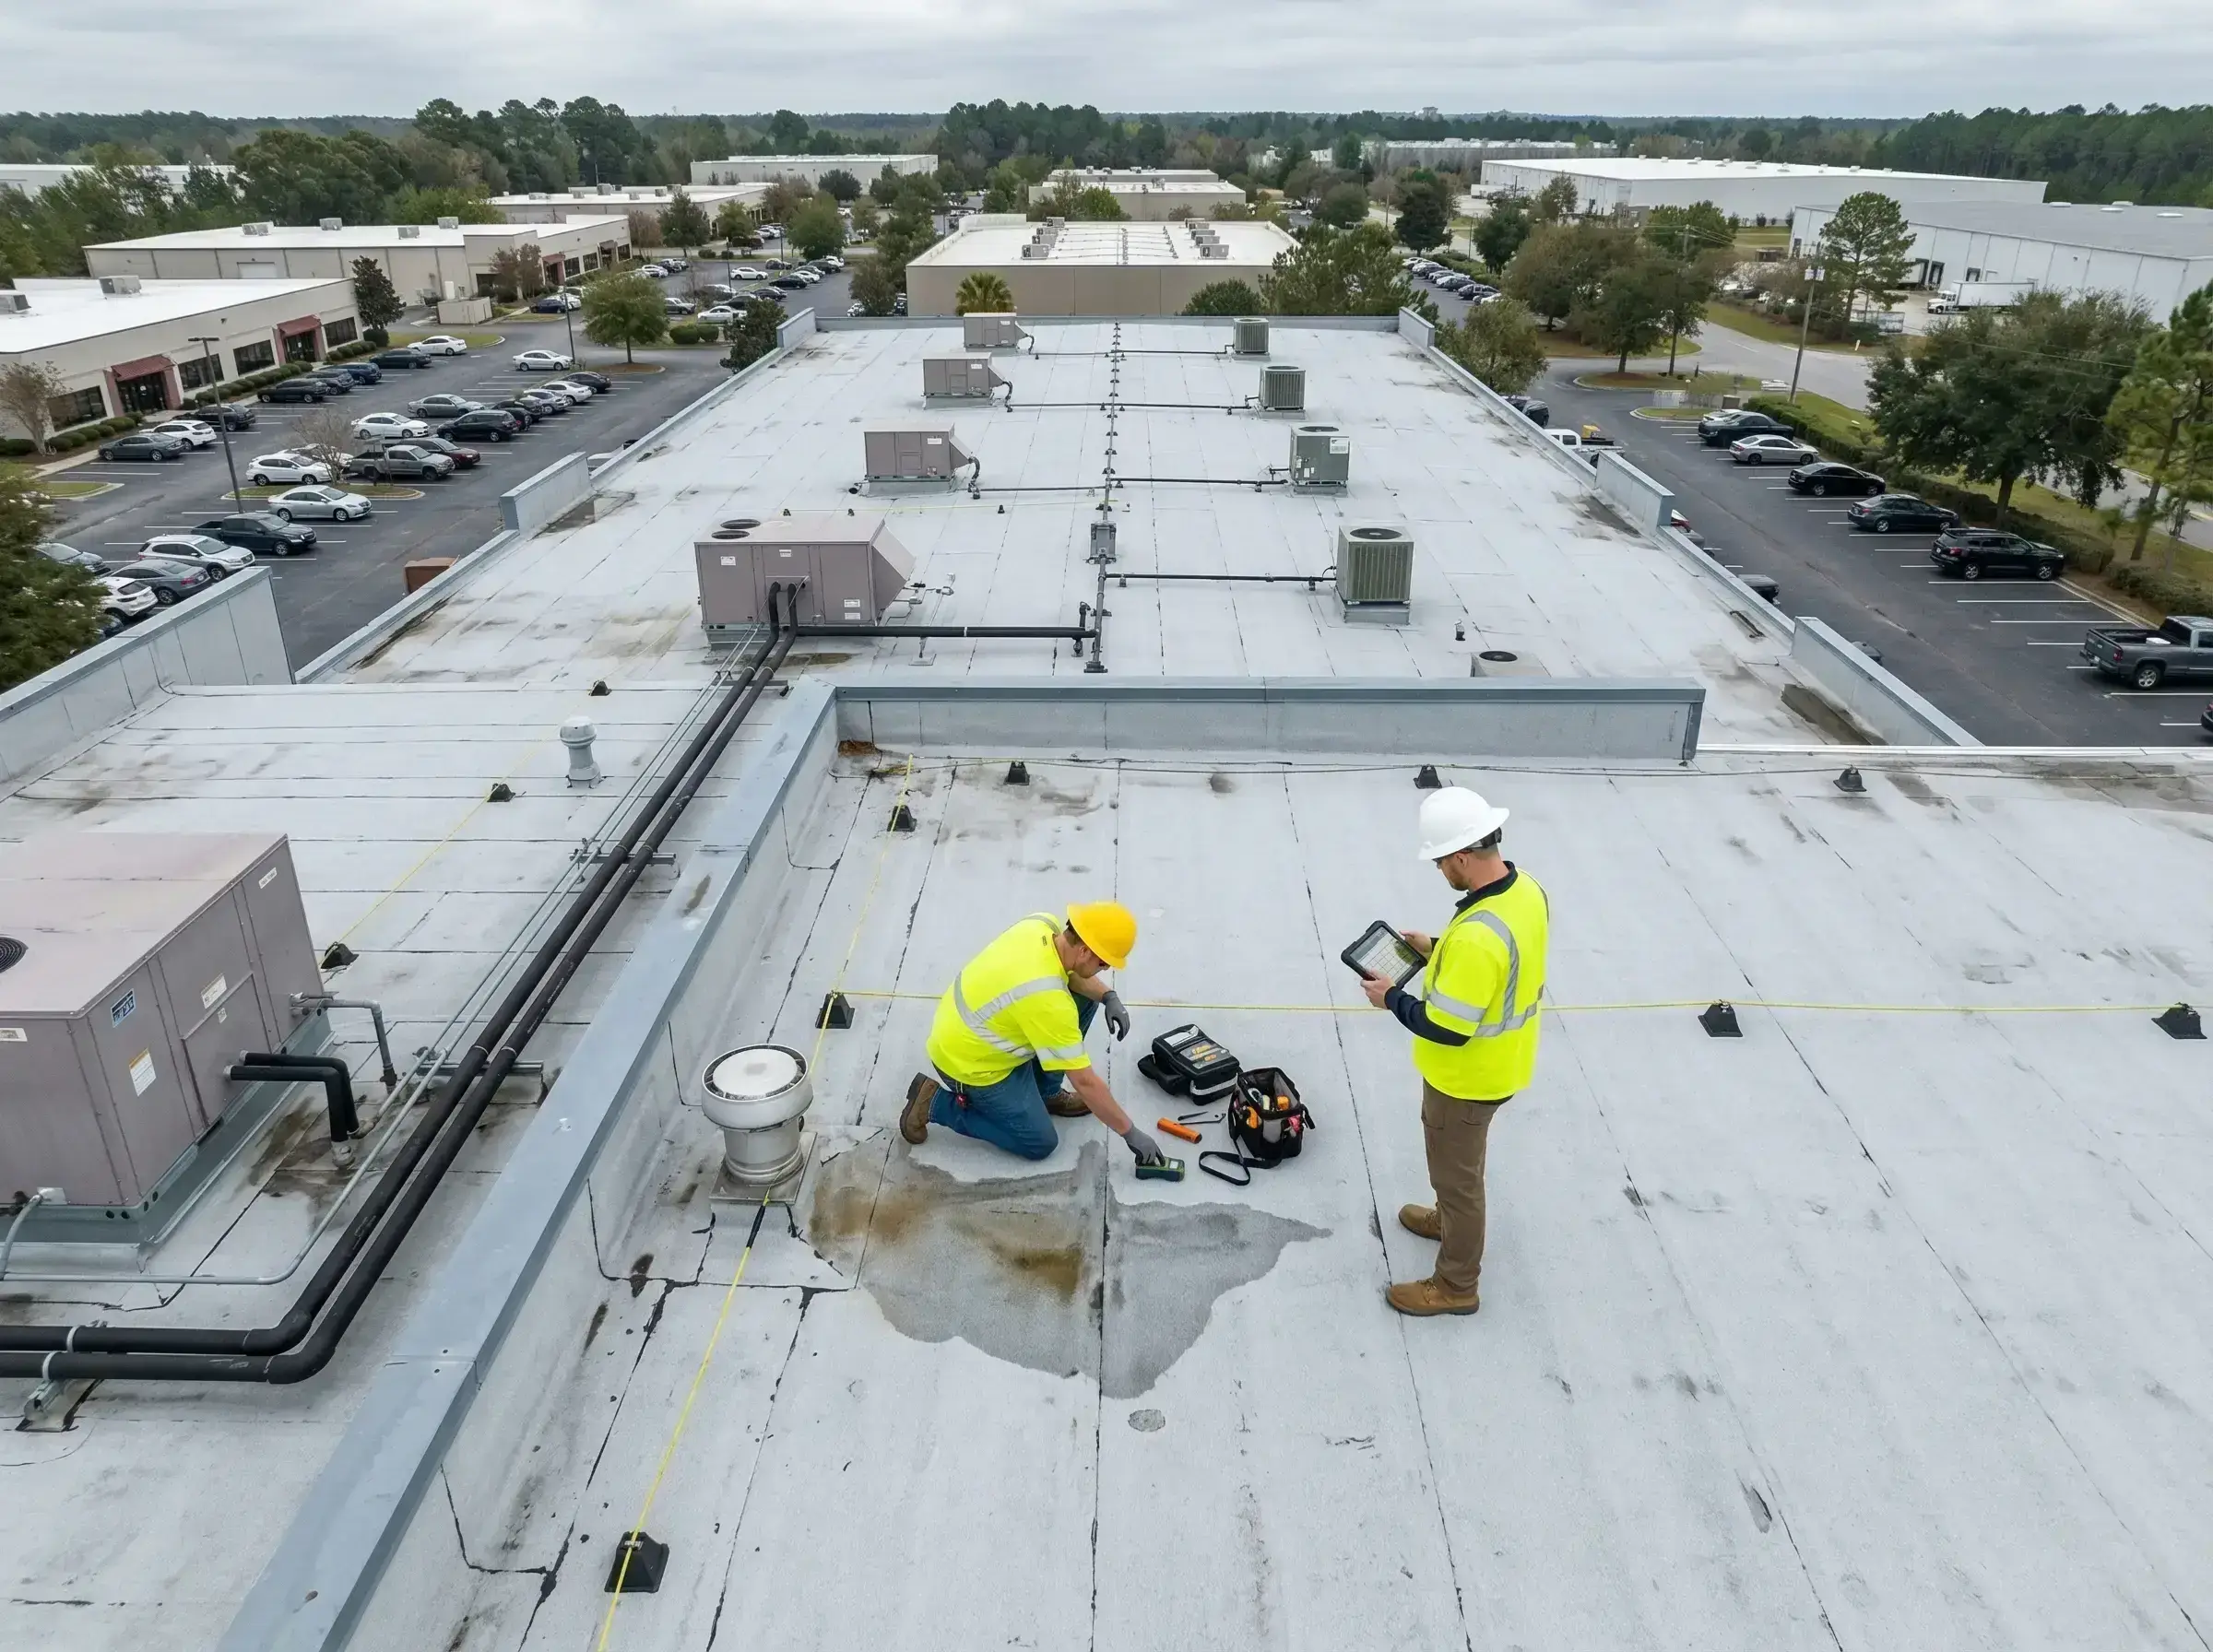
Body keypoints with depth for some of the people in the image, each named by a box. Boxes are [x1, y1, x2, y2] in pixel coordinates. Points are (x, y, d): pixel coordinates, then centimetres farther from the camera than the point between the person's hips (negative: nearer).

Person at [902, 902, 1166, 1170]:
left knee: (1086, 998, 2)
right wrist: (1131, 1134, -17)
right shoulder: (1047, 1000, -35)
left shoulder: (1043, 924, -15)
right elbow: (1085, 1082, -27)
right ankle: (935, 1102, 3)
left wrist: (1110, 996, -8)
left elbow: (1069, 971, 10)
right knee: (1040, 1143, 2)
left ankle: (1046, 1092, 16)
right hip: (970, 1063, -8)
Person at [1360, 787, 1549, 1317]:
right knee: (1461, 1159, 32)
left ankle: (1456, 1284, 32)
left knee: (1456, 1171, 13)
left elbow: (1447, 1028, -31)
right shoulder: (1526, 889, -9)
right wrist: (1439, 950, 6)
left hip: (1468, 1077, -9)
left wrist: (1392, 999, -16)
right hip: (1503, 1062, 9)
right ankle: (1452, 1220, 57)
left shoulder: (1475, 936, -38)